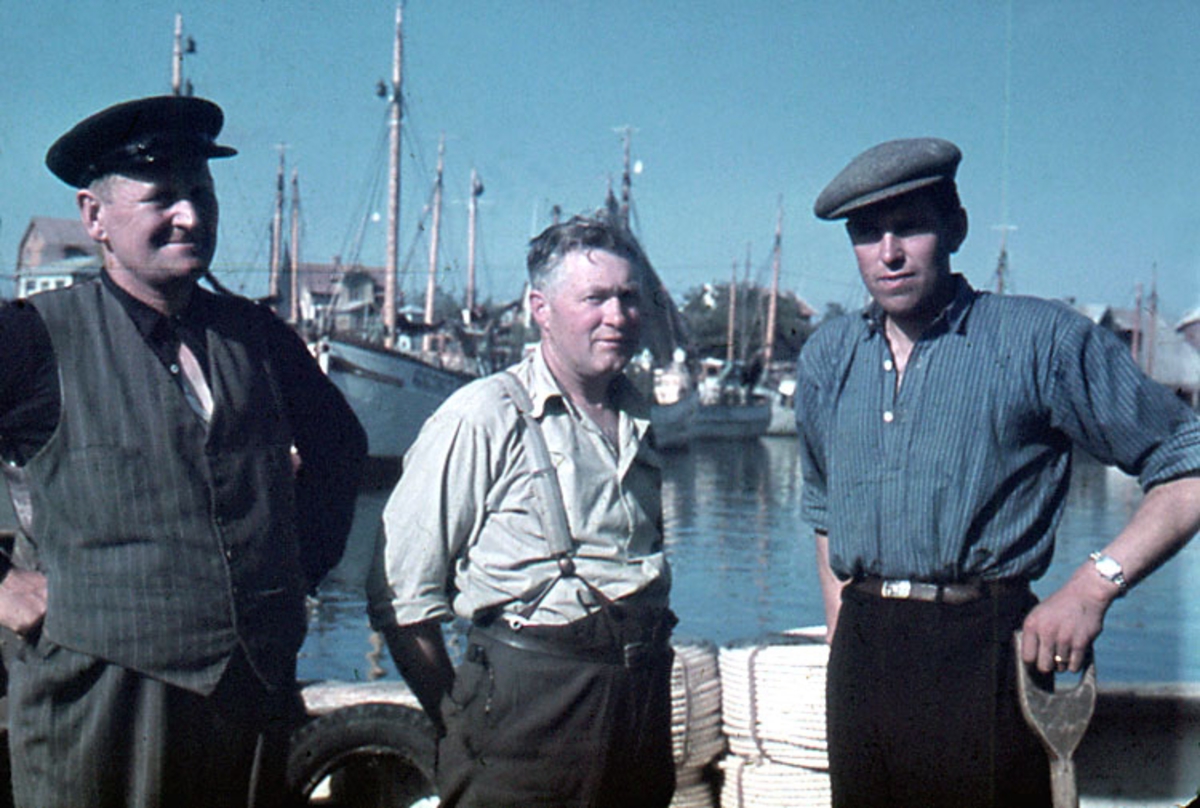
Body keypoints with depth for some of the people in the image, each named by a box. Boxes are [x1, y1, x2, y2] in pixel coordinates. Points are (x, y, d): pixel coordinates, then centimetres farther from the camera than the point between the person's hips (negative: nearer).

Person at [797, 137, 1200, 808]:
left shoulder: (1042, 341, -4)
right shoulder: (828, 357, 12)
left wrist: (1094, 584, -15)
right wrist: (843, 639, 14)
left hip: (982, 654, -4)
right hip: (860, 659, 5)